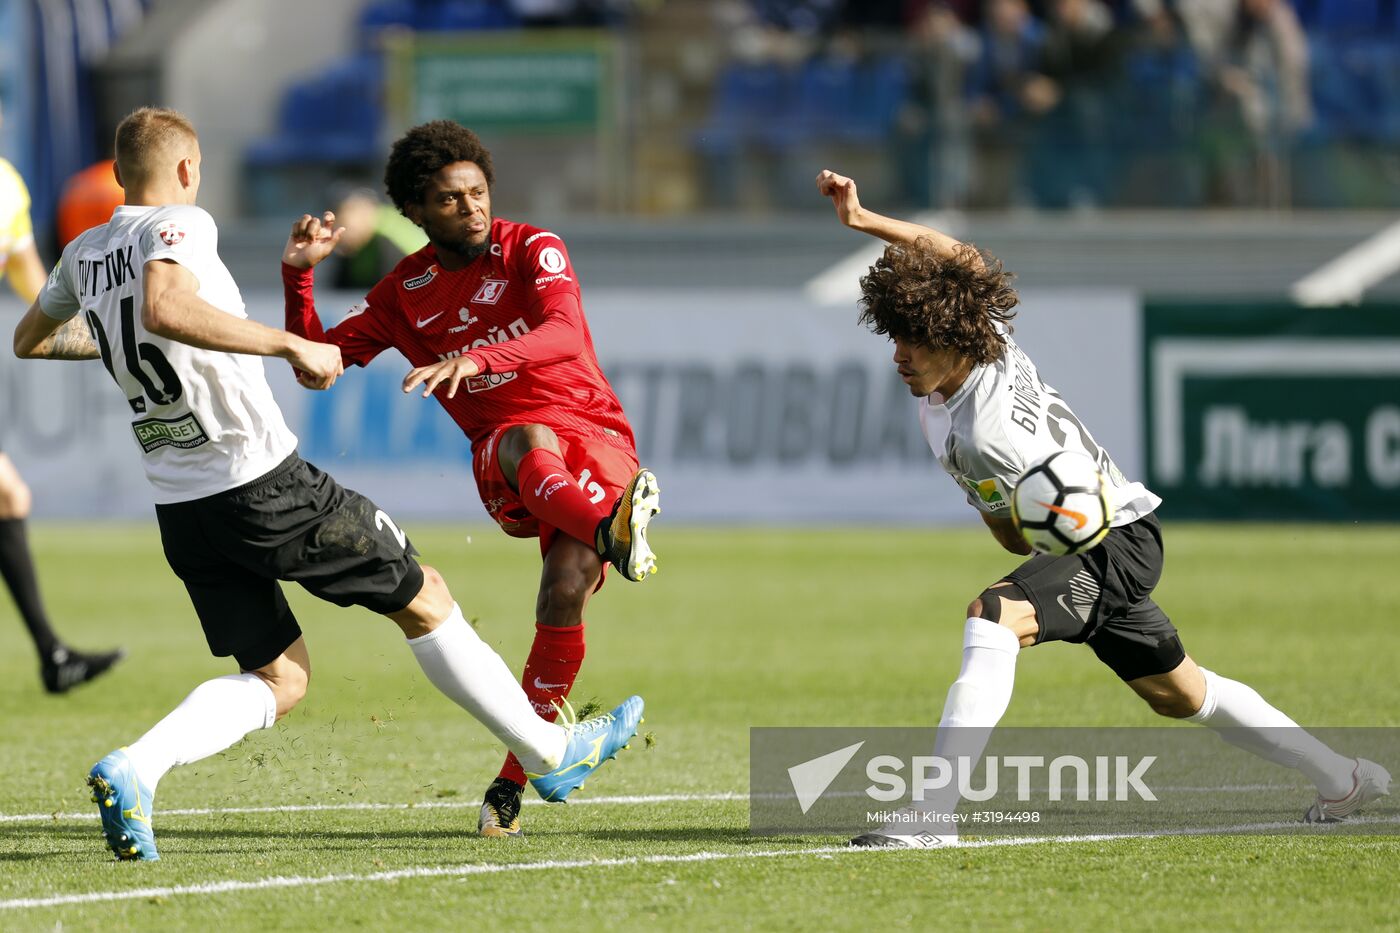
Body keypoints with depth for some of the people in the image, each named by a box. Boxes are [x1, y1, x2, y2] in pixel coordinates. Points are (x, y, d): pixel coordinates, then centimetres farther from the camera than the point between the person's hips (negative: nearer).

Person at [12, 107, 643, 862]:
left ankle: (133, 769, -12)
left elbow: (28, 340, 28)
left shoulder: (84, 255, 11)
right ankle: (548, 753, 19)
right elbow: (164, 306, -34)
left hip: (179, 508, 7)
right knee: (423, 600, 10)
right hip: (264, 485, -7)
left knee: (278, 679, 13)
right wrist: (289, 344, -31)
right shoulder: (178, 226, -12)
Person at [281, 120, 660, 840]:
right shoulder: (405, 292, 10)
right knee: (532, 439, -37)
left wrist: (475, 360, -38)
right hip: (503, 461, 2)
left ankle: (512, 784, -17)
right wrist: (299, 275, 0)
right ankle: (612, 531, -70)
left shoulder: (533, 251, -3)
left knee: (565, 591, -24)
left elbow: (564, 335, -22)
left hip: (596, 436, -2)